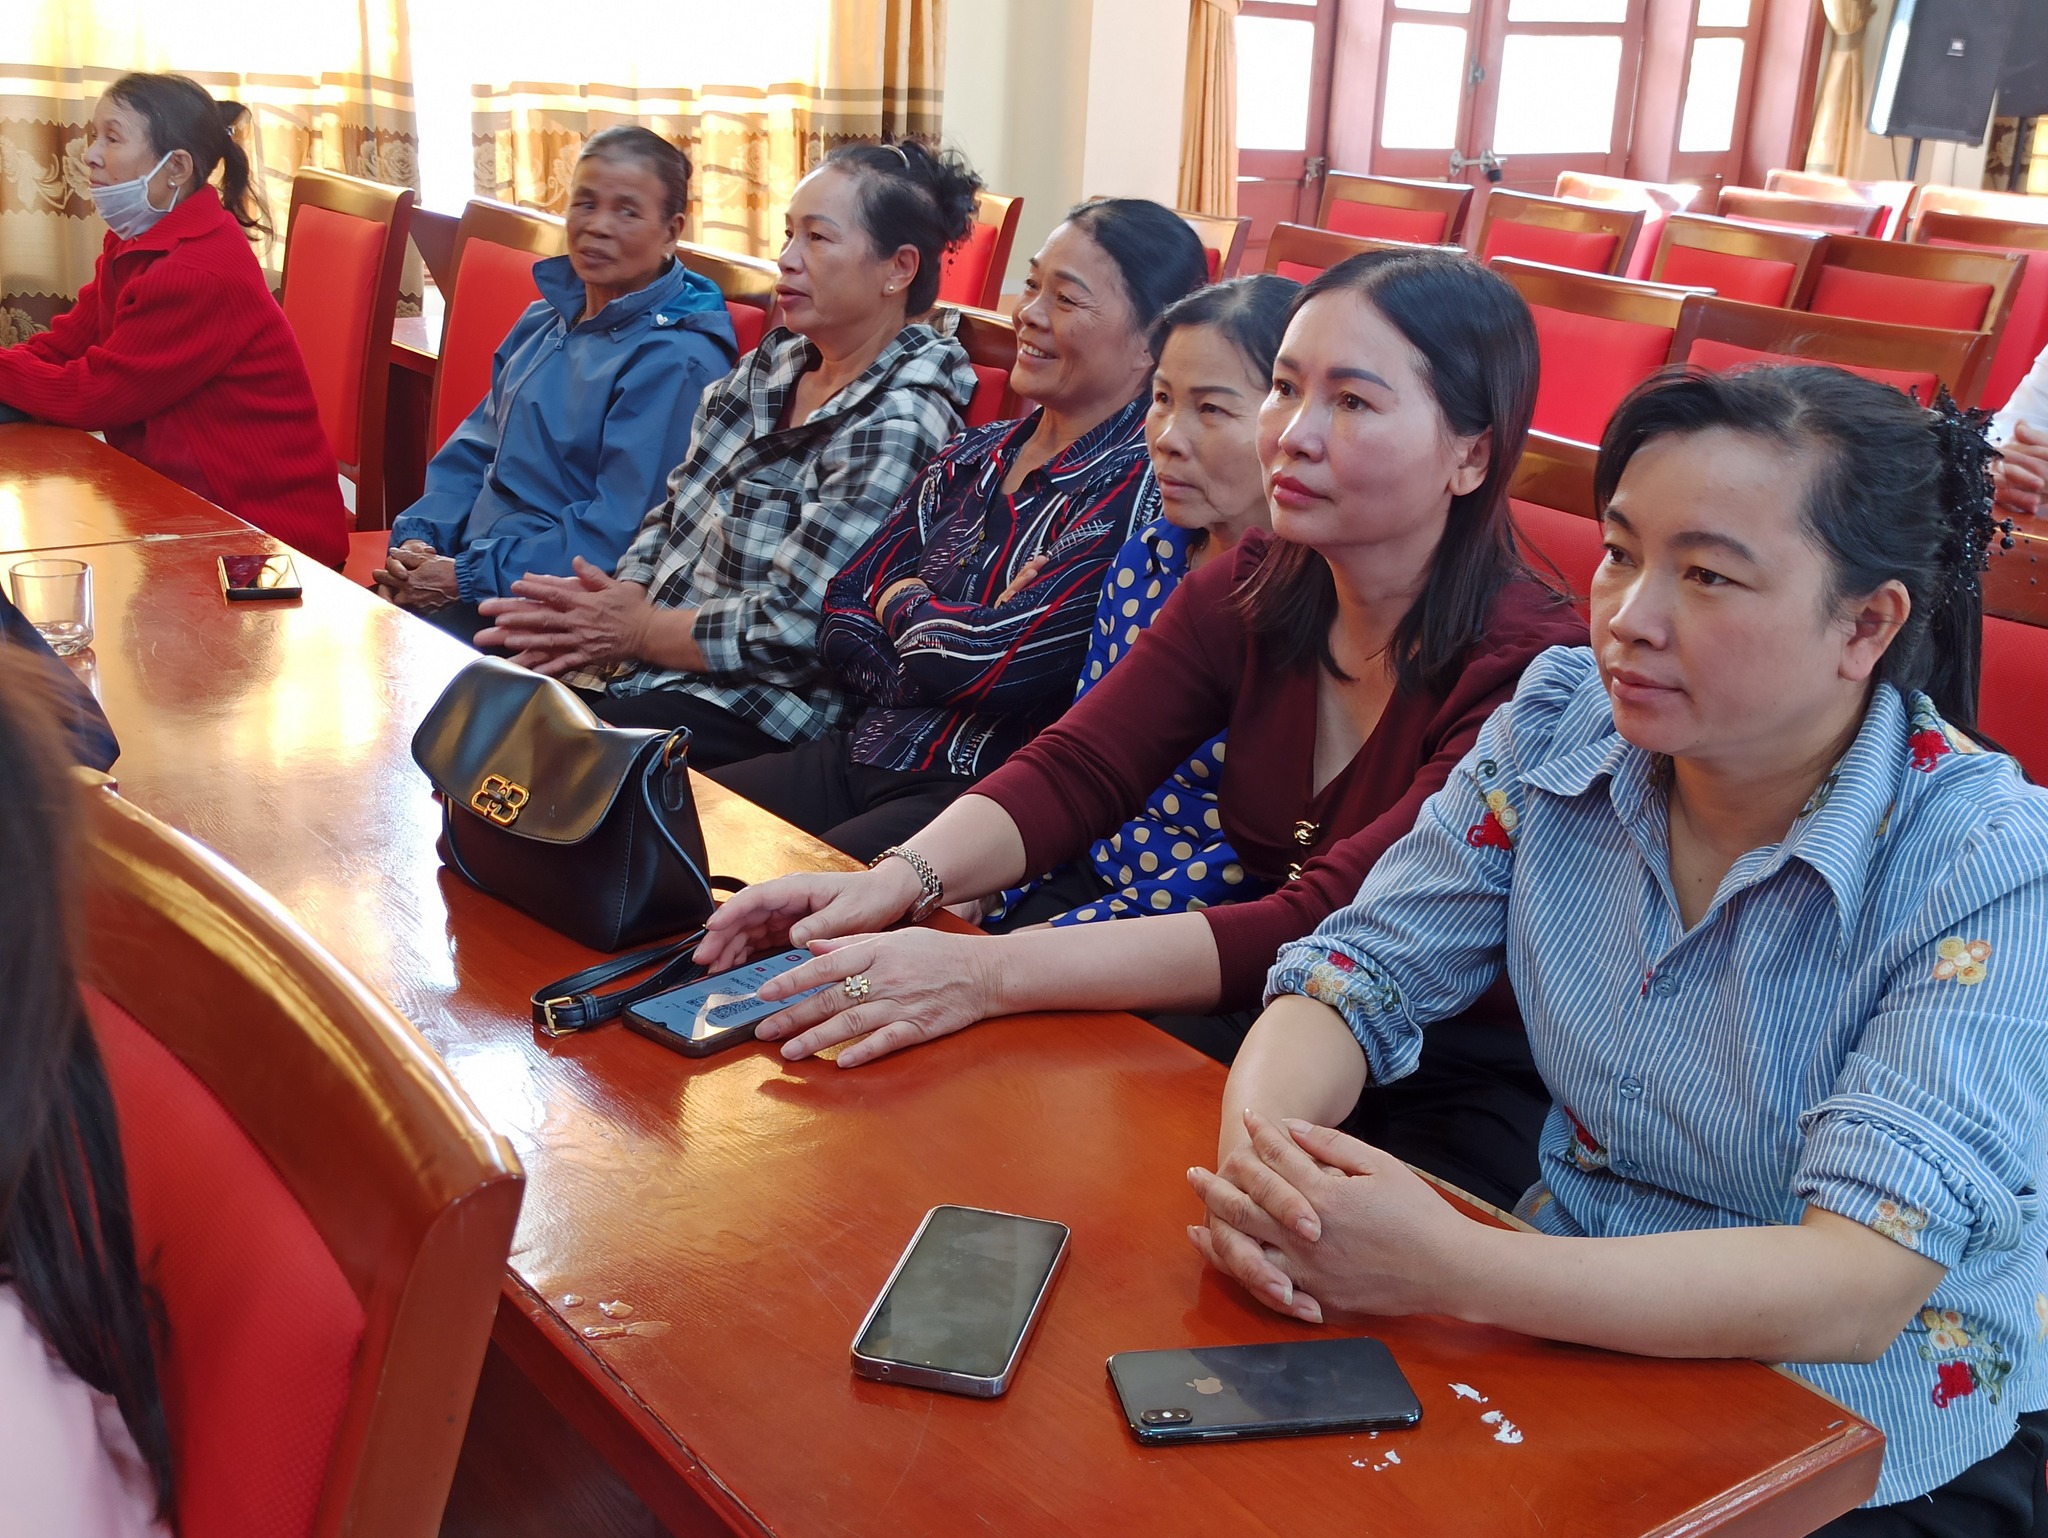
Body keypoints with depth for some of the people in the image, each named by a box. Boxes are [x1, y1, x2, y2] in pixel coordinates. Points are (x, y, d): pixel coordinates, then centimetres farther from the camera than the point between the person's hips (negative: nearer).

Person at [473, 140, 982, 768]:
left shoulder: (897, 427, -17)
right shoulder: (777, 358, 9)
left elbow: (794, 627, -20)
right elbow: (677, 508, 13)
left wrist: (640, 630, -11)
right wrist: (621, 595, -6)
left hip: (752, 715, -8)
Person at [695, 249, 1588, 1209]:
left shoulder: (1526, 671, -20)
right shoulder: (1249, 592, 1)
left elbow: (1322, 927, -29)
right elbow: (1075, 769, -6)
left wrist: (992, 971, -36)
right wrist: (901, 880, -26)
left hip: (1464, 1092, -5)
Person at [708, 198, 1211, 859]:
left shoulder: (1138, 485, -13)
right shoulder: (974, 455, 12)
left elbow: (990, 662, -19)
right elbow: (840, 620, 7)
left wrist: (905, 604, 1)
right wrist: (954, 638, -12)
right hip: (866, 756, 8)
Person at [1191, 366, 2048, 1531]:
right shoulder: (1560, 727, -4)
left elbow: (1859, 1289, -27)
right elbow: (1354, 979, -4)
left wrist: (1451, 1271, -37)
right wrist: (1256, 1158, -27)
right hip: (1578, 1340, 5)